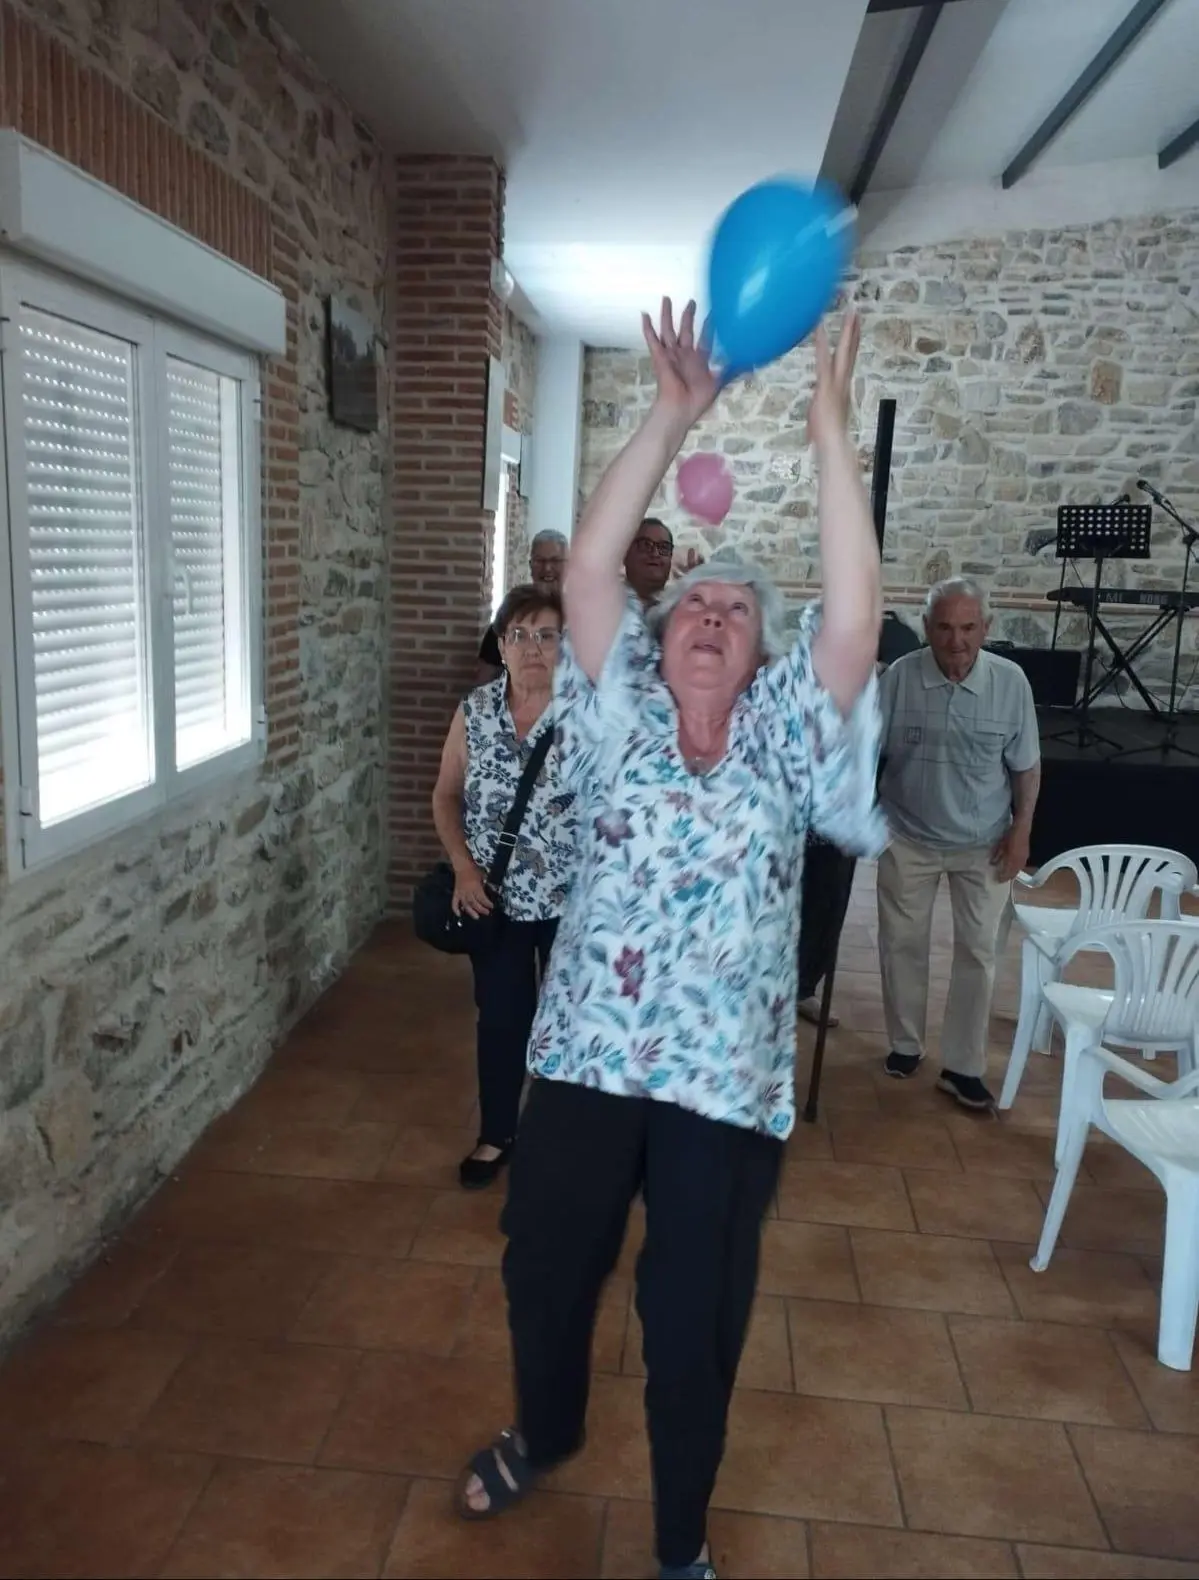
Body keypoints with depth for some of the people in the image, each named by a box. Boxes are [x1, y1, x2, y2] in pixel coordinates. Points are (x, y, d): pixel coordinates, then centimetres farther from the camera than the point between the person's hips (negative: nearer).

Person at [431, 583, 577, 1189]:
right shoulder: (475, 711, -3)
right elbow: (446, 795, 4)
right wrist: (463, 866, -7)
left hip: (574, 901, -2)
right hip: (497, 898, 2)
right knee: (500, 1018, 14)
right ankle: (496, 1135, 35)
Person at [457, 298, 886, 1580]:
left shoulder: (783, 742, 0)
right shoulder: (622, 720, 2)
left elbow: (853, 619, -14)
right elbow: (588, 569, -9)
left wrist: (829, 429, -17)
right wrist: (673, 418, -15)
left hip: (726, 1082, -1)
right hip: (587, 1056, 2)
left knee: (695, 1322, 13)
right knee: (544, 1269, 20)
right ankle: (545, 1431, 54)